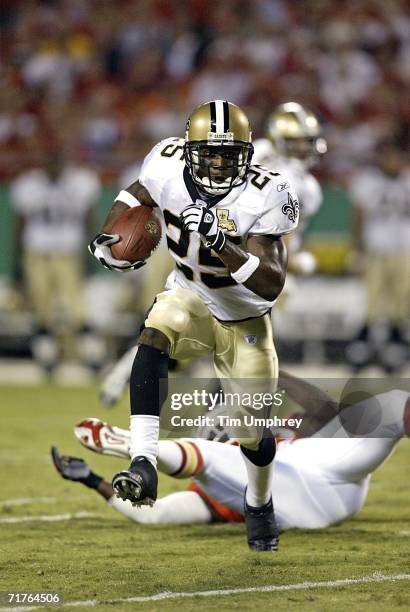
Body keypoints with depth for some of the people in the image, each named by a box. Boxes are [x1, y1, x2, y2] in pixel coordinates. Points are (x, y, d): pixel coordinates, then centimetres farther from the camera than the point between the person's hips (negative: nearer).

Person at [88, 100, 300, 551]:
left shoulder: (263, 197, -27)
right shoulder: (170, 166, -18)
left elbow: (271, 285, -32)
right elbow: (136, 195, 6)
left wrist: (223, 244, -45)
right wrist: (107, 238, -13)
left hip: (244, 318, -2)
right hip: (189, 298, 2)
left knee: (253, 431, 5)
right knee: (153, 339, -34)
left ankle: (259, 504, 40)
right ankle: (144, 467, -40)